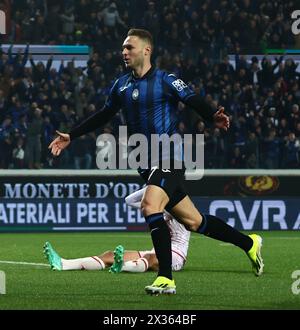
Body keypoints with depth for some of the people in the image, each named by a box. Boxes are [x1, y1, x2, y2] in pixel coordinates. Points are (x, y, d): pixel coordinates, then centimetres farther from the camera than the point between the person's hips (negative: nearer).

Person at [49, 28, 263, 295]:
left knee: (150, 205, -28)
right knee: (192, 221, 9)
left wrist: (214, 117, -32)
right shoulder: (121, 86, 12)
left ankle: (166, 278, -24)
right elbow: (103, 116, 25)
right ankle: (249, 243, 28)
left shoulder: (165, 80, -6)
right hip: (147, 163, 7)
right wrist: (71, 136, 24)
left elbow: (194, 101, -12)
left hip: (168, 157, -7)